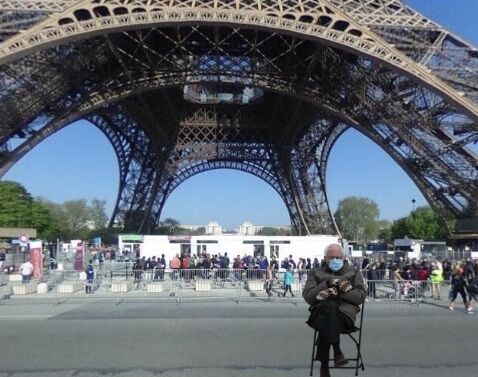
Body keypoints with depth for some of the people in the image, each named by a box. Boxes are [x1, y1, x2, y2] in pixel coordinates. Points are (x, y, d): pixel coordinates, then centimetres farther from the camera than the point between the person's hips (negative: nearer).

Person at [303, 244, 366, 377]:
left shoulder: (354, 272, 22)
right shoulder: (315, 273, 21)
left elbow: (361, 296, 7)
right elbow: (307, 296, 7)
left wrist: (338, 292, -7)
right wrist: (326, 284, -6)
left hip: (345, 313, -1)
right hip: (321, 311, 1)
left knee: (325, 324, -34)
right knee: (331, 306, -36)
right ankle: (337, 351, -32)